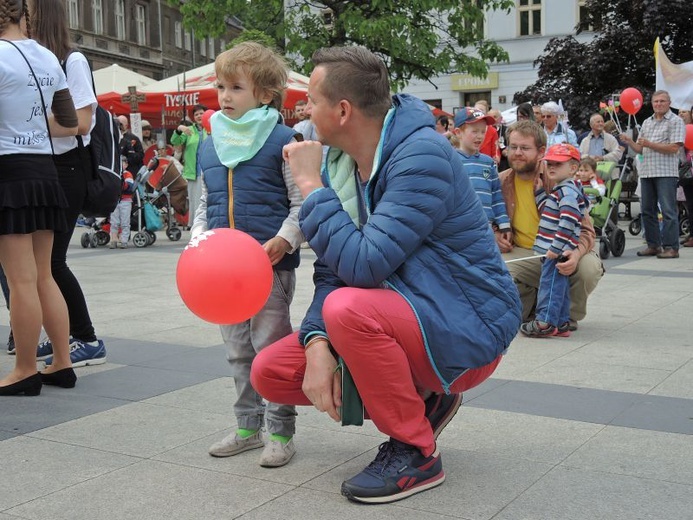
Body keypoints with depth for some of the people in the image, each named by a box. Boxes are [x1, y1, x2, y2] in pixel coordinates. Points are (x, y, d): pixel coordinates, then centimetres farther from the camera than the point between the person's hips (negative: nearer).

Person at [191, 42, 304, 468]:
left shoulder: (282, 141, -6)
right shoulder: (210, 145, 11)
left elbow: (303, 201, -7)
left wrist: (283, 241, -20)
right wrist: (199, 237, 3)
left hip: (271, 262, -6)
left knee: (272, 345, 0)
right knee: (238, 349, 14)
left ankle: (281, 430, 12)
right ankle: (249, 424, 27)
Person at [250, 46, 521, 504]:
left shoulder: (422, 155, -23)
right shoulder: (339, 163, 2)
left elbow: (362, 265, -31)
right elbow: (332, 269, 0)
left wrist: (311, 186, -21)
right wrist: (318, 345, -16)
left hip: (468, 331, -8)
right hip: (400, 320, 8)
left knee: (349, 308, -36)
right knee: (270, 372, 0)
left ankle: (416, 453, -13)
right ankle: (418, 401, 10)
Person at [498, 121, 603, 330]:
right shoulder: (501, 182, -1)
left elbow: (585, 229, -12)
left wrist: (577, 253, -34)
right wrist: (494, 236, -7)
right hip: (522, 254, 2)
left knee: (590, 267, -33)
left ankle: (568, 315, 2)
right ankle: (531, 304, 7)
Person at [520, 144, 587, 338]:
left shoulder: (568, 191, -15)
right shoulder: (559, 190, 16)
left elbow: (568, 221, -24)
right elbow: (548, 212, 21)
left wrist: (556, 247, -26)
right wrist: (539, 191, 14)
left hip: (558, 250, -10)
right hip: (553, 249, 10)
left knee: (550, 283, -6)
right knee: (559, 284, 14)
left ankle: (545, 322, -3)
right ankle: (561, 322, 21)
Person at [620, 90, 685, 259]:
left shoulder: (675, 121, -1)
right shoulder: (647, 122, 19)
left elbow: (674, 148, -12)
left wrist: (650, 144, -15)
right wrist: (629, 141, 1)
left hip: (666, 172, -7)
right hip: (646, 172, 7)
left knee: (668, 210, -7)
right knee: (647, 210, 9)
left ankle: (671, 247, -4)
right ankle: (653, 245, 17)